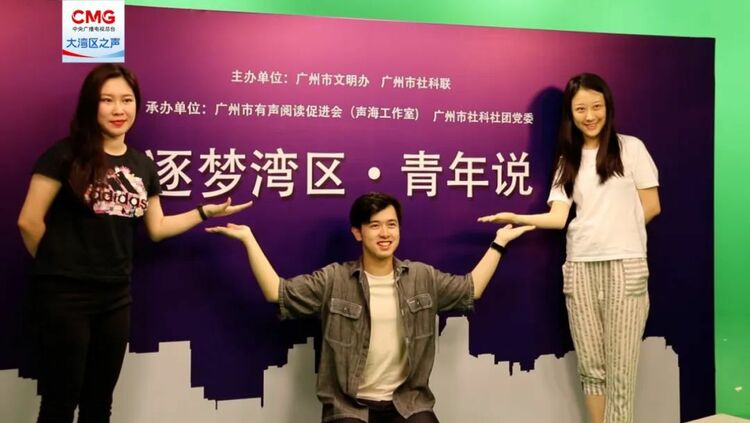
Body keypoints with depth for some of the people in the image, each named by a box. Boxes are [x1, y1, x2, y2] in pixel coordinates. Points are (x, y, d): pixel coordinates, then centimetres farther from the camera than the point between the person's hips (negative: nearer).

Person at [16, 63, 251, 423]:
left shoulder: (142, 164, 9)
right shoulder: (66, 154, -9)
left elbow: (157, 228, 13)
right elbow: (29, 221, -9)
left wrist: (206, 211, 6)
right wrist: (57, 265, 2)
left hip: (116, 296, 5)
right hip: (64, 294, -5)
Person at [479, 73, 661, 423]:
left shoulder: (630, 148, 4)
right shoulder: (568, 161, 12)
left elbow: (651, 206, 5)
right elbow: (558, 217, 2)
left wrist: (618, 232, 6)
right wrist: (517, 218, -12)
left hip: (625, 265, -3)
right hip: (580, 267, 3)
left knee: (620, 368, -3)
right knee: (590, 364, 7)